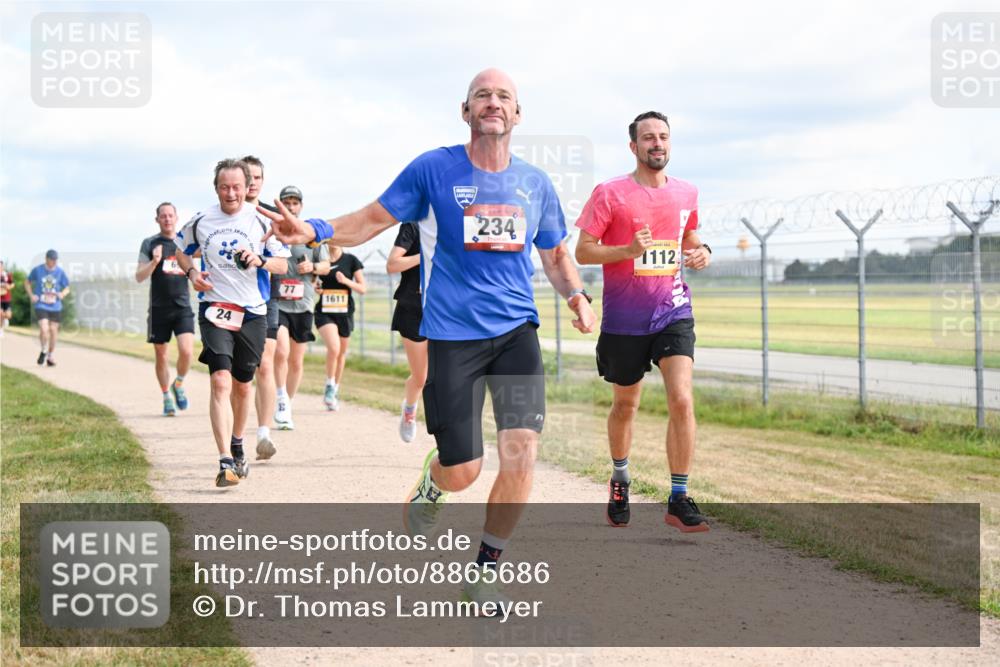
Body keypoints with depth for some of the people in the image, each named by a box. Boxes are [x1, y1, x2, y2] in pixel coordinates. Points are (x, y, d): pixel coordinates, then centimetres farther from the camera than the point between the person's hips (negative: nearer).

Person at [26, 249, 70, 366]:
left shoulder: (60, 272, 0)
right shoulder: (37, 270, -2)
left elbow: (67, 288, 9)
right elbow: (27, 283, 12)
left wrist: (62, 294, -14)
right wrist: (32, 295, -3)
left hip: (55, 306, 2)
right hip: (41, 305, -2)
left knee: (53, 331, 6)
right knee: (44, 329, -17)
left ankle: (50, 356, 23)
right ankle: (44, 351, 9)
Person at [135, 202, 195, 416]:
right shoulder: (150, 244, 3)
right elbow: (139, 276, -1)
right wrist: (154, 262, -18)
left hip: (183, 307, 1)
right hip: (159, 308, -1)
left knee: (187, 351, -16)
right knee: (161, 356, 5)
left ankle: (178, 384, 11)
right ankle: (167, 397, 21)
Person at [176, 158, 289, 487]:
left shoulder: (262, 220, -1)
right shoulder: (201, 221, 1)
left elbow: (282, 264, 2)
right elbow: (181, 249, 18)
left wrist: (259, 260, -19)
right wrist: (191, 272, -2)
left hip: (253, 313, 1)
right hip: (214, 310, -1)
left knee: (243, 385, 14)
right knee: (221, 381, -17)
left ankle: (237, 446, 39)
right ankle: (226, 463, -23)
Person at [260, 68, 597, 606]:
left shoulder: (535, 183, 8)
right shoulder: (434, 169, -2)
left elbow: (555, 254, 20)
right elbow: (373, 219, 1)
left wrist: (577, 296, 1)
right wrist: (315, 230, -16)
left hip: (516, 330, 3)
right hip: (452, 334, -3)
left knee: (521, 450, -13)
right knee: (462, 472, -4)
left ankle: (484, 573, 7)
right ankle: (431, 485, 37)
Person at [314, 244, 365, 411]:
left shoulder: (351, 260, 1)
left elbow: (363, 288, 1)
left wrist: (346, 281, -17)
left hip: (345, 312, 2)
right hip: (324, 313, -2)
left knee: (341, 353, 11)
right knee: (334, 348, -22)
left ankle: (336, 389, 30)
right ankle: (329, 386, -3)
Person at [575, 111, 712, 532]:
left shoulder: (686, 193, 8)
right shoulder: (610, 194, -5)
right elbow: (582, 251, -6)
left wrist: (701, 253, 3)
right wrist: (629, 250, -22)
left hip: (673, 312, 2)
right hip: (624, 319, -2)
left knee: (682, 400, -14)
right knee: (625, 404, 13)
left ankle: (678, 500, -9)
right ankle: (620, 478, 39)